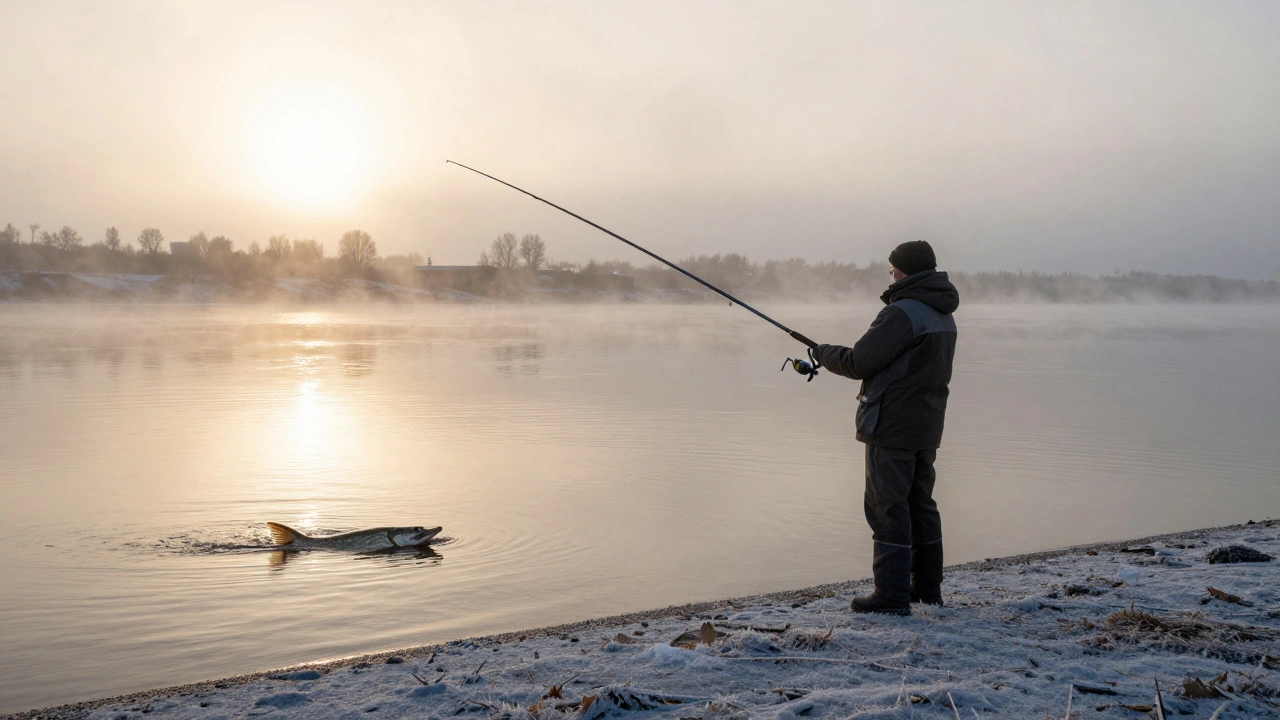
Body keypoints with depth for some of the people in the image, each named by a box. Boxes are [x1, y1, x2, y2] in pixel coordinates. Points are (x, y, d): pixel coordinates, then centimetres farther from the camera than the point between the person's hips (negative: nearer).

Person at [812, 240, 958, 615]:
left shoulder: (902, 313, -18)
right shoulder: (943, 316, 13)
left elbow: (859, 362, -18)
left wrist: (824, 353, 1)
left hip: (892, 427, -9)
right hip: (926, 428, 9)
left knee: (887, 506, -5)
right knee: (920, 503, 16)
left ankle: (892, 593, -4)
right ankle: (927, 586, 23)